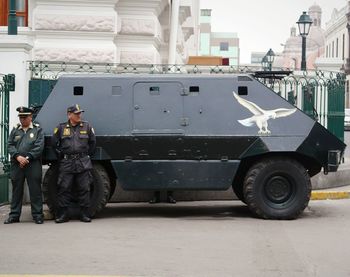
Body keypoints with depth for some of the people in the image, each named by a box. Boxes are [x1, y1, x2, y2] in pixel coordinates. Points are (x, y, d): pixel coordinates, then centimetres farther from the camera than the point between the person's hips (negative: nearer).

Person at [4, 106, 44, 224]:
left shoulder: (37, 130, 5)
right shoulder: (15, 130, 14)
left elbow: (39, 147, -5)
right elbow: (10, 146, 6)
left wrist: (27, 158, -13)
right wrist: (18, 157, -11)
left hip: (33, 165, -3)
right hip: (16, 165, 3)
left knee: (35, 190, -1)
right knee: (16, 190, 6)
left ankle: (37, 215, 5)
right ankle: (14, 215, 12)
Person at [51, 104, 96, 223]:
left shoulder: (87, 126, 9)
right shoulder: (61, 128, 5)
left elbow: (93, 142, 17)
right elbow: (54, 144, 12)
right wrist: (61, 155, 10)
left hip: (83, 163, 1)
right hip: (66, 164, -1)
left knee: (84, 189, 1)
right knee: (64, 189, -2)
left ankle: (85, 214, 8)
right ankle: (62, 214, 4)